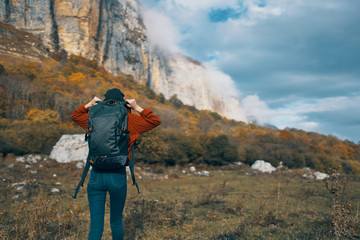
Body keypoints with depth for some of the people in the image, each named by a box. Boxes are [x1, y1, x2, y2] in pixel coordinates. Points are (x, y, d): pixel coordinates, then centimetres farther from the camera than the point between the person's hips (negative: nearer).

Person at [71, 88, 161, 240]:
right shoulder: (128, 120, -3)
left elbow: (75, 116, 24)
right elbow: (155, 121, 5)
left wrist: (89, 104, 13)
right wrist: (137, 108, 4)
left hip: (96, 176, 1)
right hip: (118, 176, -1)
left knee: (95, 226, 4)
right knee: (116, 222, 19)